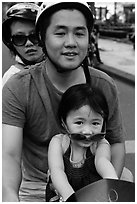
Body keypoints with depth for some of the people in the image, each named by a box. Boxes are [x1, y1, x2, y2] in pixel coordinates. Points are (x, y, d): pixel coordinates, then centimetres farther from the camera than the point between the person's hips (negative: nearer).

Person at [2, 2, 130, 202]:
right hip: (36, 191, -3)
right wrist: (10, 196, -37)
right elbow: (9, 155, -18)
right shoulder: (17, 89, -11)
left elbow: (116, 142, 9)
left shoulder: (105, 86, -1)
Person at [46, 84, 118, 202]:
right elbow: (57, 170, -19)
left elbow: (102, 161, -27)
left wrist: (113, 182, -50)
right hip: (60, 197, -2)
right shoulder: (58, 142, -5)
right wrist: (69, 196, -38)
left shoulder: (101, 145, -6)